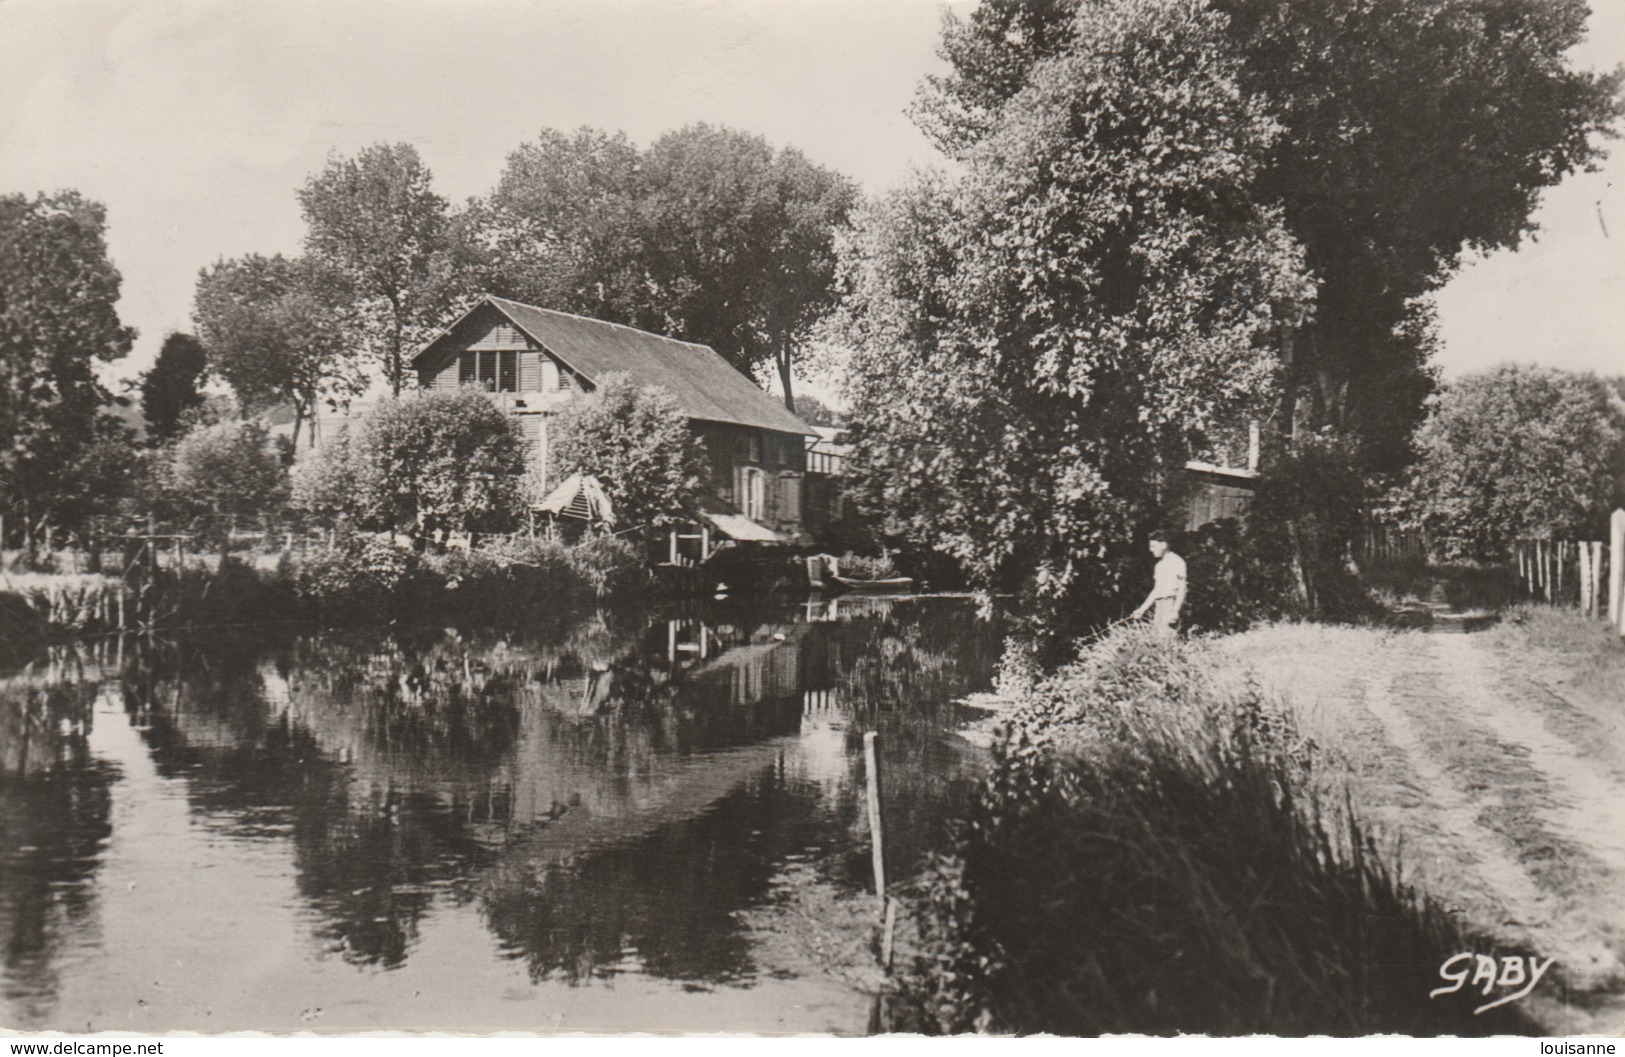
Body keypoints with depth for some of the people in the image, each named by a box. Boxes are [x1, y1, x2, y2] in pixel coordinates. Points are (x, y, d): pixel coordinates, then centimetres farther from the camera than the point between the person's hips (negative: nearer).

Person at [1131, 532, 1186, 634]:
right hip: (1158, 606, 8)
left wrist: (1175, 611, -17)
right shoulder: (1160, 564, 19)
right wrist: (1142, 609, 19)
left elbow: (1182, 589, -10)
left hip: (1170, 603, -8)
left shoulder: (1176, 561, -6)